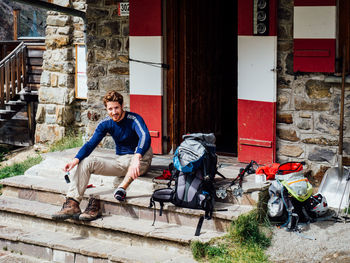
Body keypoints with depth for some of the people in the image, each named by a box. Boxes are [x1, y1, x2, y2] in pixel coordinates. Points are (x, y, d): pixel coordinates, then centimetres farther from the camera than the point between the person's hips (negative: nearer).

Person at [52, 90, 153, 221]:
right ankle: (72, 204, -21)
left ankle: (121, 189, -46)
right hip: (119, 161, 6)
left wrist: (136, 157, -54)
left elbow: (145, 137, -35)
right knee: (86, 161, -11)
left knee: (144, 152, -40)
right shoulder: (105, 124, 3)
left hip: (141, 161, -6)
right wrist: (76, 160, -20)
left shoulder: (134, 119, -15)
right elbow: (90, 144, 0)